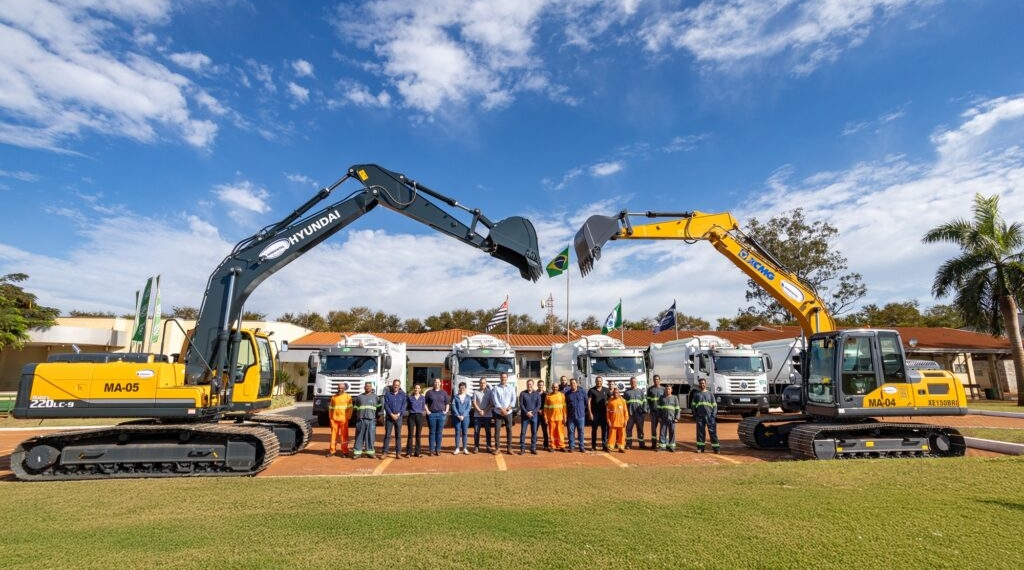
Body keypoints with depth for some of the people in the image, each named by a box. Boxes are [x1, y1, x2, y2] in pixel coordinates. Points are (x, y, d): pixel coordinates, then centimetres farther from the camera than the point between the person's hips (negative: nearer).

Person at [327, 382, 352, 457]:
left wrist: (348, 417, -8)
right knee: (334, 434, 7)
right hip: (334, 419, 3)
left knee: (344, 435, 0)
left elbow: (350, 408, -2)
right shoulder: (333, 397, 12)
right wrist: (330, 417, 6)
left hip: (343, 419, -3)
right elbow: (330, 408, 14)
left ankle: (345, 452, 5)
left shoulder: (348, 397, 2)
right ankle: (332, 450, 17)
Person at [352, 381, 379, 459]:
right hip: (360, 420, 0)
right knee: (359, 436, -1)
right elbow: (356, 408, 16)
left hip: (371, 420, 0)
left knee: (370, 436, -1)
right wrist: (357, 415, 4)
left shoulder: (375, 397, 10)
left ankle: (370, 452, 6)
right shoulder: (359, 397, 12)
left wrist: (377, 416, 8)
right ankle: (357, 452, 4)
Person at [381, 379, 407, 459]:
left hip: (399, 417, 1)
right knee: (387, 435, -1)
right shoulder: (388, 394, 4)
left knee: (398, 435, 3)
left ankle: (398, 453, 7)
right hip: (389, 416, -1)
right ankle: (385, 452, 4)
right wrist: (391, 414, -11)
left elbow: (404, 405, 0)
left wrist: (398, 414, -11)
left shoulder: (403, 394, 6)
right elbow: (386, 405, -2)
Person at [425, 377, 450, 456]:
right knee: (432, 432, 2)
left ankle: (438, 449, 12)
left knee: (440, 432, 4)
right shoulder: (429, 392, 5)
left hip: (441, 414, 2)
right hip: (432, 414, -1)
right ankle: (432, 450, 9)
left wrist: (446, 411, 3)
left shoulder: (444, 392, 10)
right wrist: (427, 411, -3)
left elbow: (447, 403, 15)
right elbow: (425, 403, 8)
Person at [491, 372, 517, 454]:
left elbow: (513, 399, 1)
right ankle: (497, 447, 7)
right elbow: (495, 400, -7)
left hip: (508, 412, 1)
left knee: (509, 430, 3)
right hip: (498, 412, -1)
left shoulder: (511, 387, 6)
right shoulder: (496, 388, 0)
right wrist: (501, 409, -15)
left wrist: (508, 408, -12)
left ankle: (509, 448, 11)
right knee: (497, 430, -2)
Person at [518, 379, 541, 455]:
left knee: (534, 432, 3)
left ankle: (533, 448, 11)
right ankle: (522, 448, 5)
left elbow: (539, 405, 1)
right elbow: (521, 404, -2)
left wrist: (532, 412, -11)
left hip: (534, 415, 1)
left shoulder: (537, 394, 6)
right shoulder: (522, 393, 3)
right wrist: (527, 412, -13)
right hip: (524, 415, -1)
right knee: (523, 432, -2)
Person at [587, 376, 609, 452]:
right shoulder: (591, 390, 0)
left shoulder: (606, 390, 8)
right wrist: (590, 412, -9)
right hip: (594, 413, -2)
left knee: (605, 429, 0)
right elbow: (588, 402, -3)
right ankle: (593, 445, 14)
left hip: (604, 413, 2)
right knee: (594, 429, 6)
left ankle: (604, 445, 5)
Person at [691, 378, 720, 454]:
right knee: (700, 432, 3)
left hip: (709, 415, -1)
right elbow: (693, 405, 12)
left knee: (713, 431, -3)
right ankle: (700, 447, 9)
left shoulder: (710, 394, 12)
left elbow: (714, 405, 9)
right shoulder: (696, 394, 13)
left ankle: (716, 448, 0)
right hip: (699, 416, 1)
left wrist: (713, 415, -4)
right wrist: (694, 415, 3)